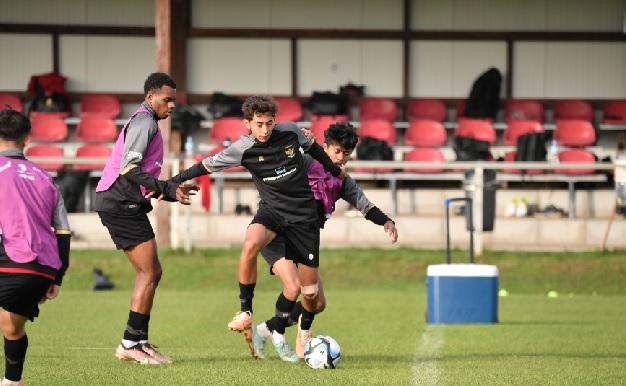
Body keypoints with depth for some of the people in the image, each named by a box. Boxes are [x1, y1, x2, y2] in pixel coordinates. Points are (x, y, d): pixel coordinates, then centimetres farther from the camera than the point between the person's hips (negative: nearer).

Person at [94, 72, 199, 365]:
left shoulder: (143, 122, 23)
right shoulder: (145, 122, -10)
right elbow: (129, 169, -21)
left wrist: (173, 191, 16)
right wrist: (168, 189, -21)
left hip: (120, 205, 11)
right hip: (122, 204, -11)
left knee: (151, 273, 11)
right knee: (149, 274, -10)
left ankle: (137, 342, 11)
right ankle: (131, 344, -9)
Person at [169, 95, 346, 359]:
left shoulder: (290, 131, -6)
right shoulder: (242, 149, -11)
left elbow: (313, 149, 15)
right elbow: (206, 166, -4)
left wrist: (335, 171, 29)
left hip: (304, 213, 1)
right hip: (272, 209, -1)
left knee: (309, 290, -1)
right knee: (250, 245, -38)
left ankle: (306, 330, 34)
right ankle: (246, 312, -21)